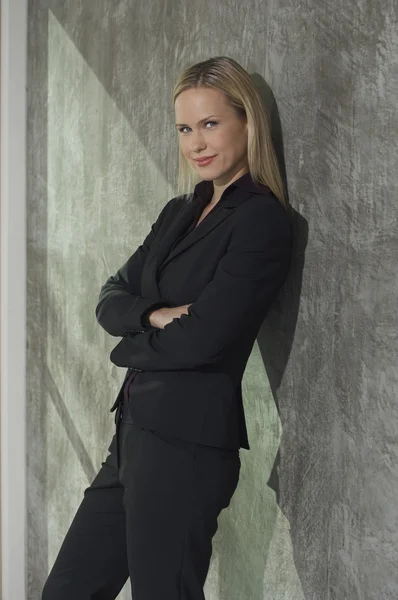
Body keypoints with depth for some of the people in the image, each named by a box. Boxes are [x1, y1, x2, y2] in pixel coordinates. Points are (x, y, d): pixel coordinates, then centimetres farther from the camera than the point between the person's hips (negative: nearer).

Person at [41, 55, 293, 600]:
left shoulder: (263, 220, -11)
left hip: (187, 438, -8)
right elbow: (111, 299, 9)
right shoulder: (179, 212, 15)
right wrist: (154, 316, -12)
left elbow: (202, 338, -19)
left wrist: (132, 347, -1)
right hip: (135, 428, 8)